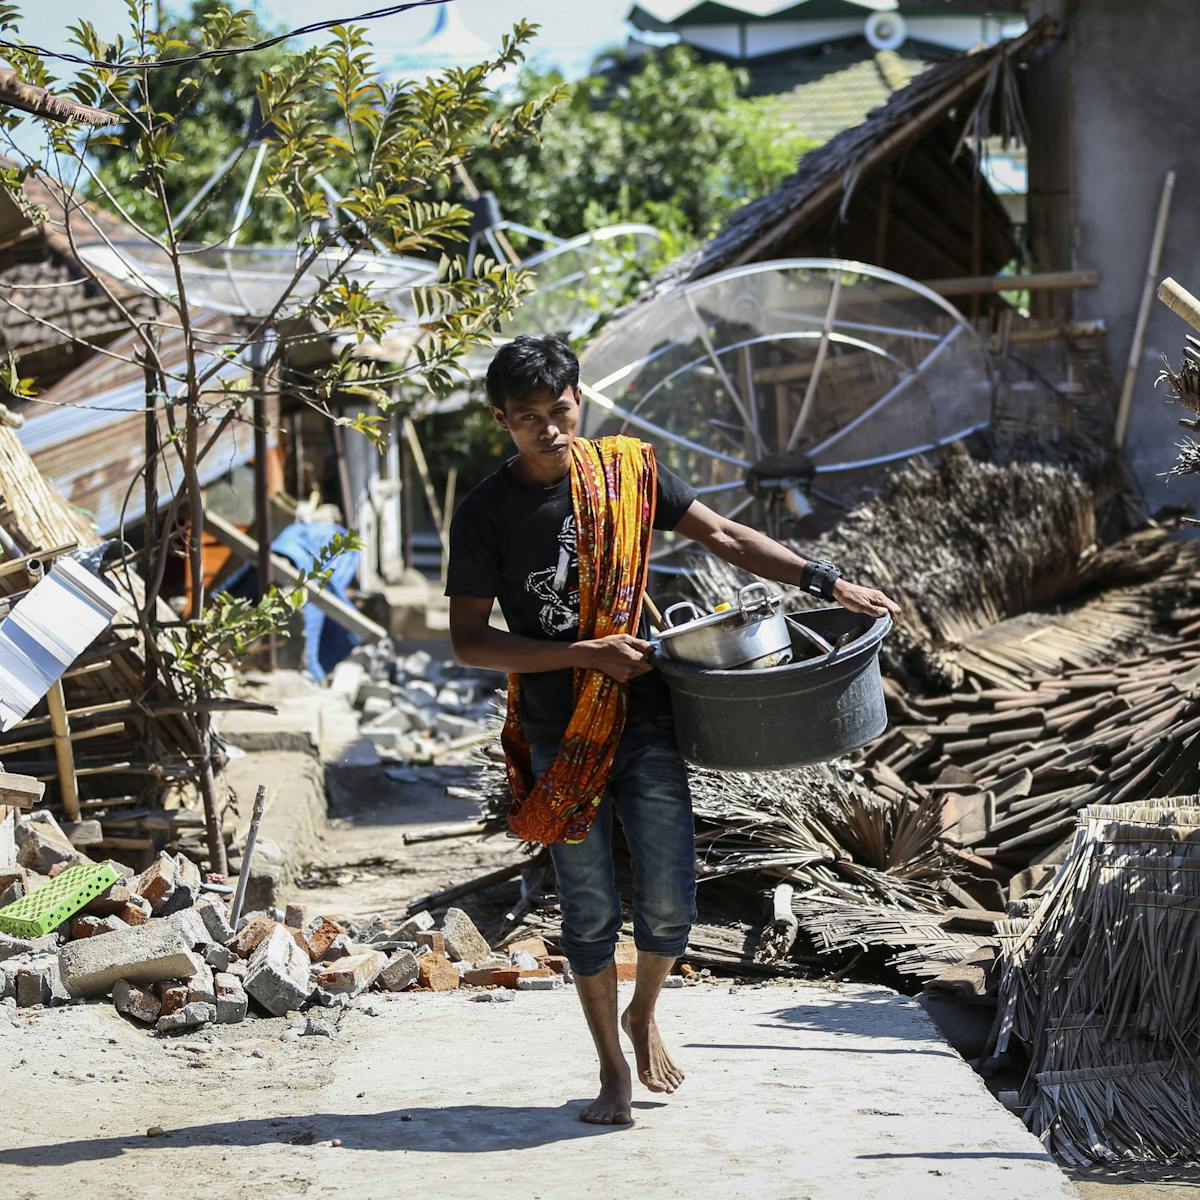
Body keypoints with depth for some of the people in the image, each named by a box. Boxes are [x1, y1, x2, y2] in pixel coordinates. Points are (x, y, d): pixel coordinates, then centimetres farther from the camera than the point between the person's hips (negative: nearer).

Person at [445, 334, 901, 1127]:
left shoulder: (627, 471, 0)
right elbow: (469, 643, -8)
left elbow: (723, 537, 6)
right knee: (590, 912, 4)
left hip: (644, 722, 2)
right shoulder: (486, 516, -6)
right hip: (558, 738, -1)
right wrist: (588, 655, -16)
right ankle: (613, 1069, 21)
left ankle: (643, 1017, 29)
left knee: (670, 901, -2)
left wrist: (828, 582, -1)